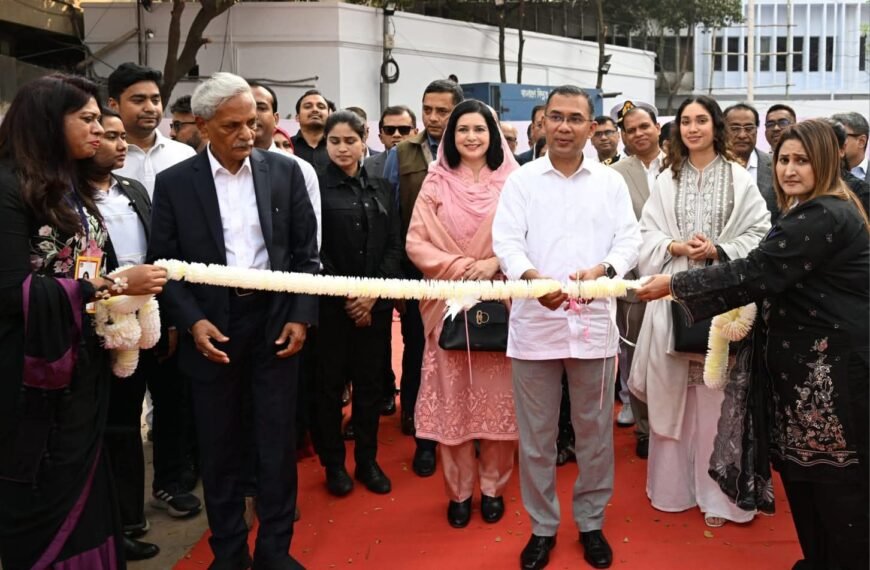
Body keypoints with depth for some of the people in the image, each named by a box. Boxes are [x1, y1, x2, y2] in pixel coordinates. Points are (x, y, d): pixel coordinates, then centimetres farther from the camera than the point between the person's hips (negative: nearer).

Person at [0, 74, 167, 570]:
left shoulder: (77, 188, 13)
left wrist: (124, 290, -3)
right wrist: (114, 284, -22)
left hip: (84, 366, 7)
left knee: (80, 488, 14)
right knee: (42, 502, 5)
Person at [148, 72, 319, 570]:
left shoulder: (285, 171, 1)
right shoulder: (174, 183, -2)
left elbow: (306, 252, 4)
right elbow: (164, 263, 0)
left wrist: (302, 316, -4)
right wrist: (192, 322, -12)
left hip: (276, 321, 1)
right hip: (212, 327, 0)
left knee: (278, 443, 8)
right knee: (221, 447, 10)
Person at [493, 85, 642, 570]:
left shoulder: (611, 181, 9)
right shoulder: (522, 180, 5)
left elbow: (630, 238, 1)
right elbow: (506, 240, -6)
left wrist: (603, 269, -21)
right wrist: (532, 277, -26)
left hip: (593, 322, 1)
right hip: (534, 322, 0)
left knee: (595, 431, 10)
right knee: (536, 435, 8)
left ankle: (592, 523, 28)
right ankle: (542, 526, 25)